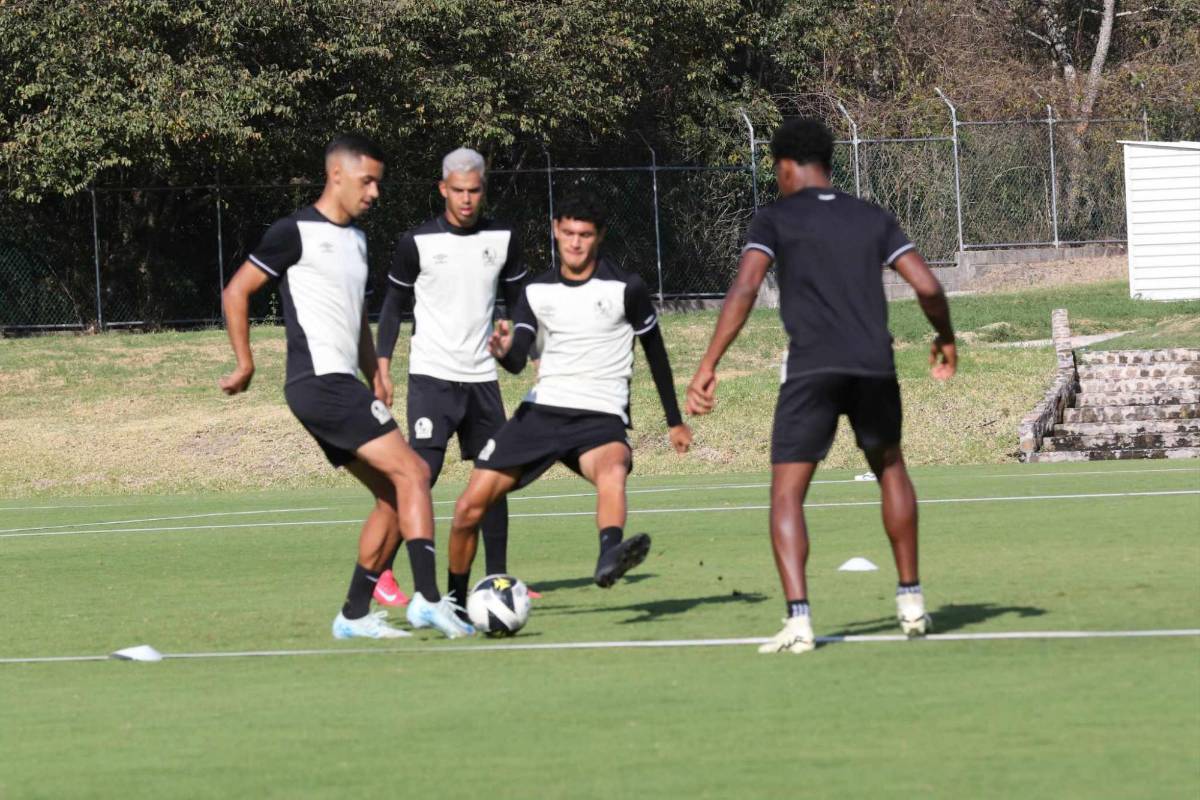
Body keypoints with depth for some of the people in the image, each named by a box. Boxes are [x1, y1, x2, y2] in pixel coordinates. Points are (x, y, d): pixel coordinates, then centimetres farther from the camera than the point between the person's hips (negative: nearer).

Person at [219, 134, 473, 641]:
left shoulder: (356, 238, 19)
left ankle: (354, 615, 9)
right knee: (412, 473, -16)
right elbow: (235, 293, -5)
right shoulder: (297, 233, -7)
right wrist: (245, 365, -5)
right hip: (320, 383, -9)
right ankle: (428, 598, -21)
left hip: (342, 385, 9)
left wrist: (376, 383, 21)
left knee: (394, 496, 7)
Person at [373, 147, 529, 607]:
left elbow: (518, 302, 15)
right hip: (431, 376, -4)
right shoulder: (417, 242, -5)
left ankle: (498, 578, 15)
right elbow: (394, 306, 3)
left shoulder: (502, 240, 5)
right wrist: (382, 366, -4)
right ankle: (382, 574, -9)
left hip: (482, 378, 4)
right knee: (423, 472, -14)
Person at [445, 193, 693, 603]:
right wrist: (504, 350, -24)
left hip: (600, 417, -4)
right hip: (541, 411, 4)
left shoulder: (625, 288, -2)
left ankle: (609, 556, -66)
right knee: (470, 506, -3)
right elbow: (518, 361, 2)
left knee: (613, 468, -41)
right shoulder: (537, 291, 8)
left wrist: (675, 421, 15)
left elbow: (655, 351, 9)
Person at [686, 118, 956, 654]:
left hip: (811, 368, -4)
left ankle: (798, 619, -17)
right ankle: (911, 601, 27)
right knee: (890, 469, 27)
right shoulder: (873, 219, 15)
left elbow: (744, 288, -10)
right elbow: (927, 286, 7)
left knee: (787, 492, -1)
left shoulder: (776, 219, 5)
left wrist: (709, 365, -12)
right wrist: (945, 339, 25)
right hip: (874, 364, 4)